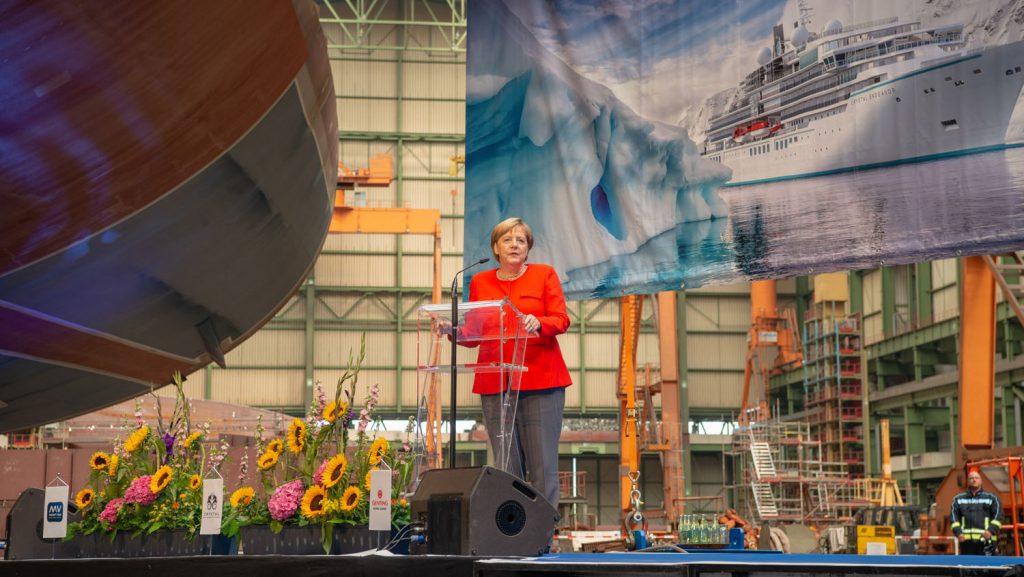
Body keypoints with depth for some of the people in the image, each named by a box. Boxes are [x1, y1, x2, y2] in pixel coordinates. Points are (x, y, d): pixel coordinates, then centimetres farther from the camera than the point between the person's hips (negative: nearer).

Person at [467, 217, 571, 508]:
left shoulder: (544, 274, 8)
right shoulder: (479, 282, 14)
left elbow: (562, 320, -3)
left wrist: (538, 323, -22)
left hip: (540, 382, -2)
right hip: (494, 383, 2)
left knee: (543, 464, -4)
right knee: (507, 467, 1)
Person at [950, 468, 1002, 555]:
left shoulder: (991, 498, 12)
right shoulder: (958, 499, 16)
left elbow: (998, 515, 3)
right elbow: (953, 516, 8)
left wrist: (991, 530, -12)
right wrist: (958, 532, -8)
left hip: (985, 540, -1)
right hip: (966, 540, 2)